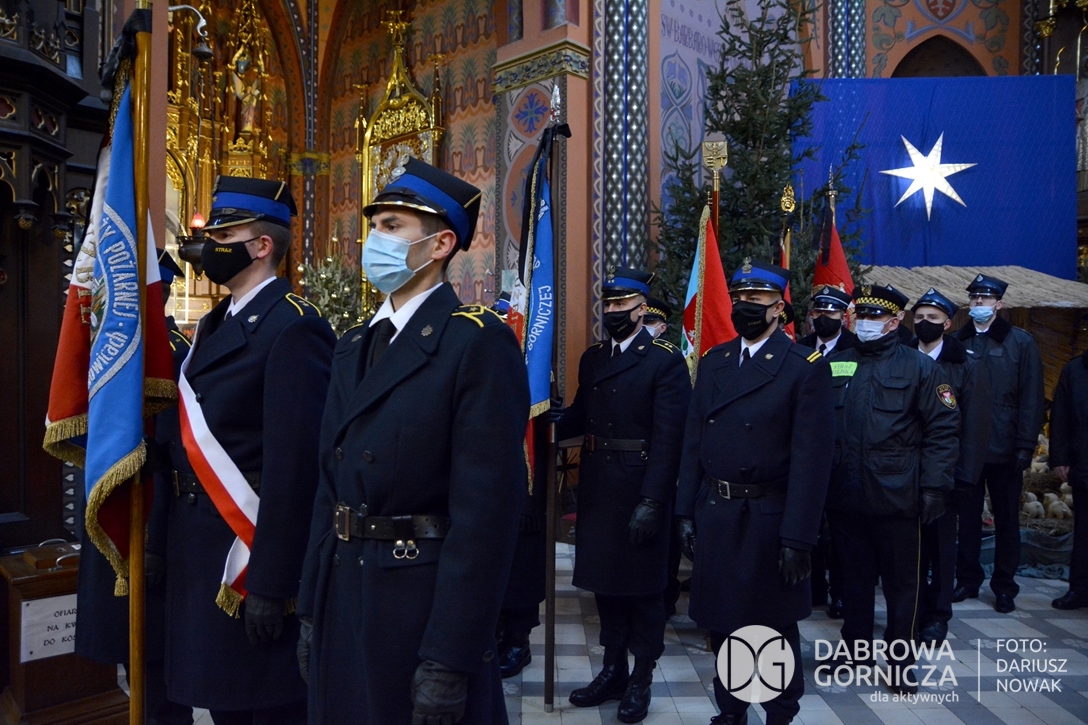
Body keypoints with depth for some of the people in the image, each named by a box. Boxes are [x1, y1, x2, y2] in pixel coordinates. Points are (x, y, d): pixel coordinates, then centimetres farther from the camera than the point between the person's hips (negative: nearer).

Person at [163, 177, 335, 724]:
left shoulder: (294, 327, -16)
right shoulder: (213, 325, 13)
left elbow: (294, 464, -22)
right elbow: (193, 436, 14)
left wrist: (269, 583, -22)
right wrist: (175, 543, 12)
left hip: (250, 556, -8)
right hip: (199, 552, 8)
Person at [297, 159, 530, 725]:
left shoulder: (478, 342, -14)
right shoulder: (354, 347, 10)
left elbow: (484, 511, -19)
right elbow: (331, 486, 12)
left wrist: (448, 661, -20)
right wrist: (312, 610, 11)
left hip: (425, 608, -7)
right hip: (342, 602, 7)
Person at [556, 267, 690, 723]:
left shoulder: (666, 361, -9)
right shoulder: (592, 358, 11)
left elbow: (667, 438, -16)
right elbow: (579, 417, 6)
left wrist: (652, 502, -21)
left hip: (640, 489, -6)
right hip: (597, 487, 6)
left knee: (643, 584, 8)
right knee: (605, 578, 15)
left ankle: (642, 679, 23)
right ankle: (613, 671, 30)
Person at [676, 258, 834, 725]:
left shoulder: (805, 368, -8)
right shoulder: (713, 362, 8)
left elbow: (811, 458, -13)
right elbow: (693, 442, 7)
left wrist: (798, 537, -17)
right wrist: (686, 511, 2)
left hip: (769, 518, -5)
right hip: (713, 515, 5)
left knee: (775, 625, 11)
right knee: (722, 620, 17)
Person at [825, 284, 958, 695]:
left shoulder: (919, 367, -1)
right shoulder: (835, 366, 7)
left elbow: (943, 430, -4)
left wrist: (933, 486, -11)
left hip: (895, 498, -3)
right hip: (843, 497, 3)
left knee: (901, 582, 9)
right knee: (854, 578, 15)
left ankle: (901, 660, 22)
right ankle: (856, 650, 30)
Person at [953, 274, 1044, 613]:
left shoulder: (1020, 342, -1)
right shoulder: (957, 342, 5)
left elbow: (1031, 398, -5)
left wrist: (1026, 446, -10)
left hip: (1005, 449, -2)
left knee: (1006, 518, 9)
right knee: (968, 517, 11)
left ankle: (1004, 586, 20)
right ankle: (967, 579, 23)